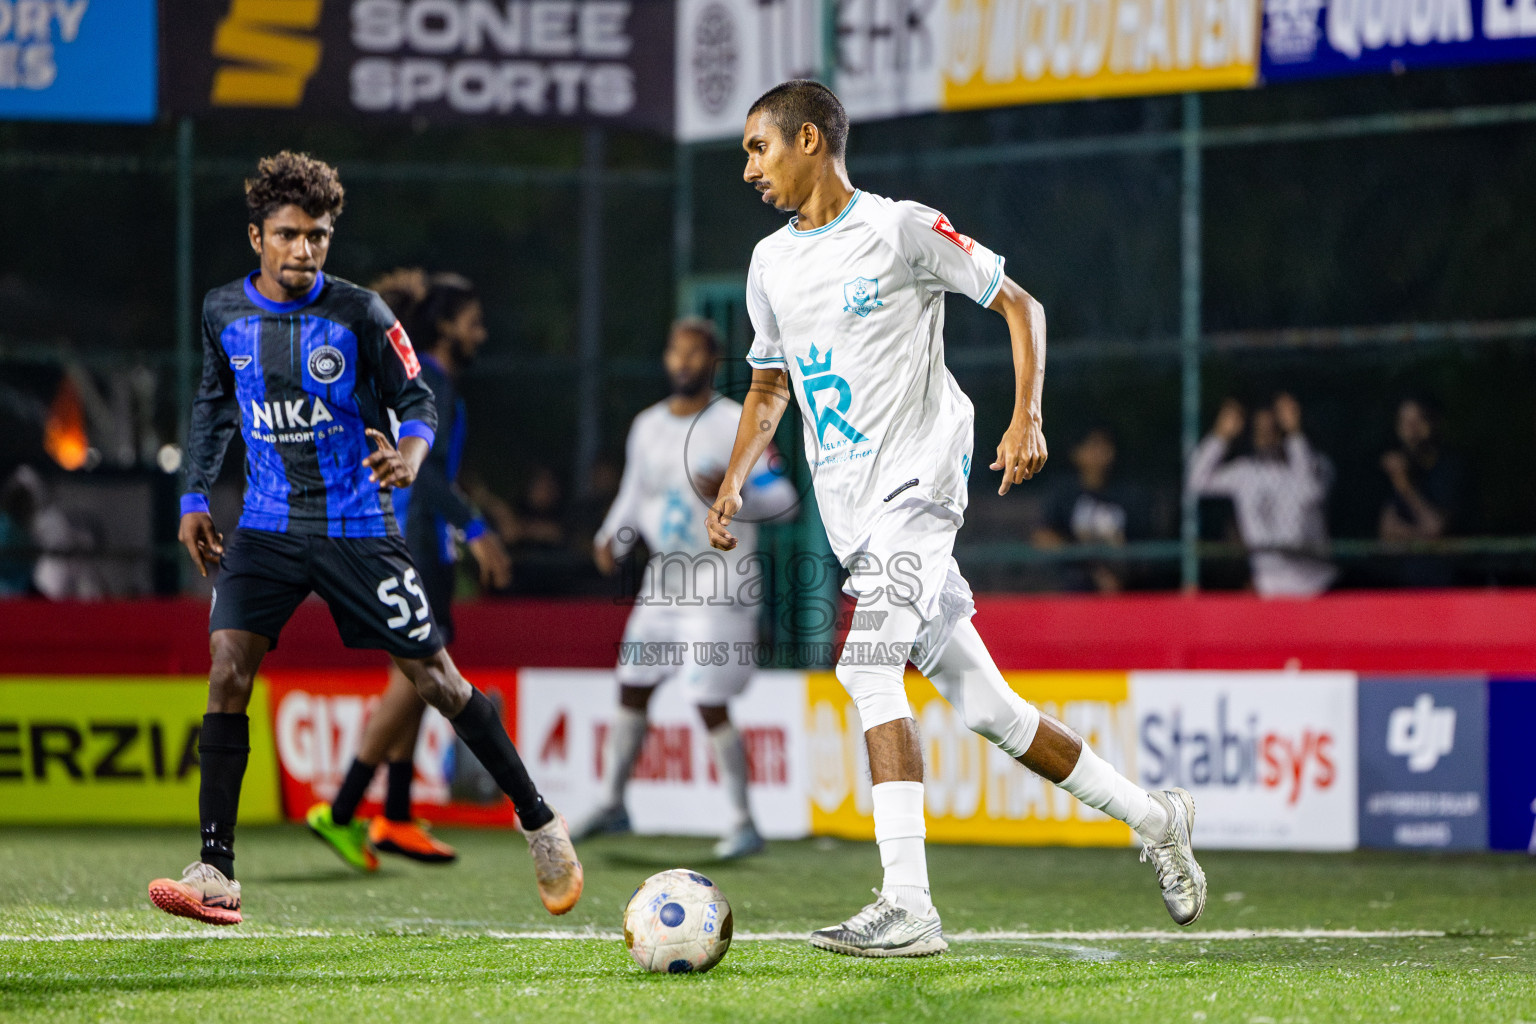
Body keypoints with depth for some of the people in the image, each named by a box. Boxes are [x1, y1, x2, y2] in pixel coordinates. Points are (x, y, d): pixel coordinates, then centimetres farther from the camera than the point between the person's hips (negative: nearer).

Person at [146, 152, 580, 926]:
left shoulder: (358, 314, -8)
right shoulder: (225, 312, 3)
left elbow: (417, 402, -3)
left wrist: (412, 450, -24)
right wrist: (195, 498, 15)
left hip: (357, 527, -3)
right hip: (267, 527, 3)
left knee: (433, 677, -1)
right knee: (228, 665, -14)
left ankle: (540, 824, 16)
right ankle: (216, 873, -12)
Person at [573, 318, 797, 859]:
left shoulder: (737, 424, -10)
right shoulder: (648, 427, 10)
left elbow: (782, 496, -12)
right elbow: (633, 496, 20)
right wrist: (612, 539, 1)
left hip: (719, 585, -7)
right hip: (664, 581, 7)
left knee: (711, 705, -11)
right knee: (632, 688, 10)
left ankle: (743, 822, -2)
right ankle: (612, 803, 24)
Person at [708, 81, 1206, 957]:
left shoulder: (902, 229, -6)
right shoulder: (772, 263, 14)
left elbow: (1020, 305, 0)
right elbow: (770, 388, 24)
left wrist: (1027, 417, -13)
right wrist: (734, 482, 9)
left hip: (918, 482, -7)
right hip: (852, 512, 7)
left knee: (869, 667, -23)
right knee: (984, 704, 6)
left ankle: (908, 906, -28)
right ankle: (1151, 816, 23)